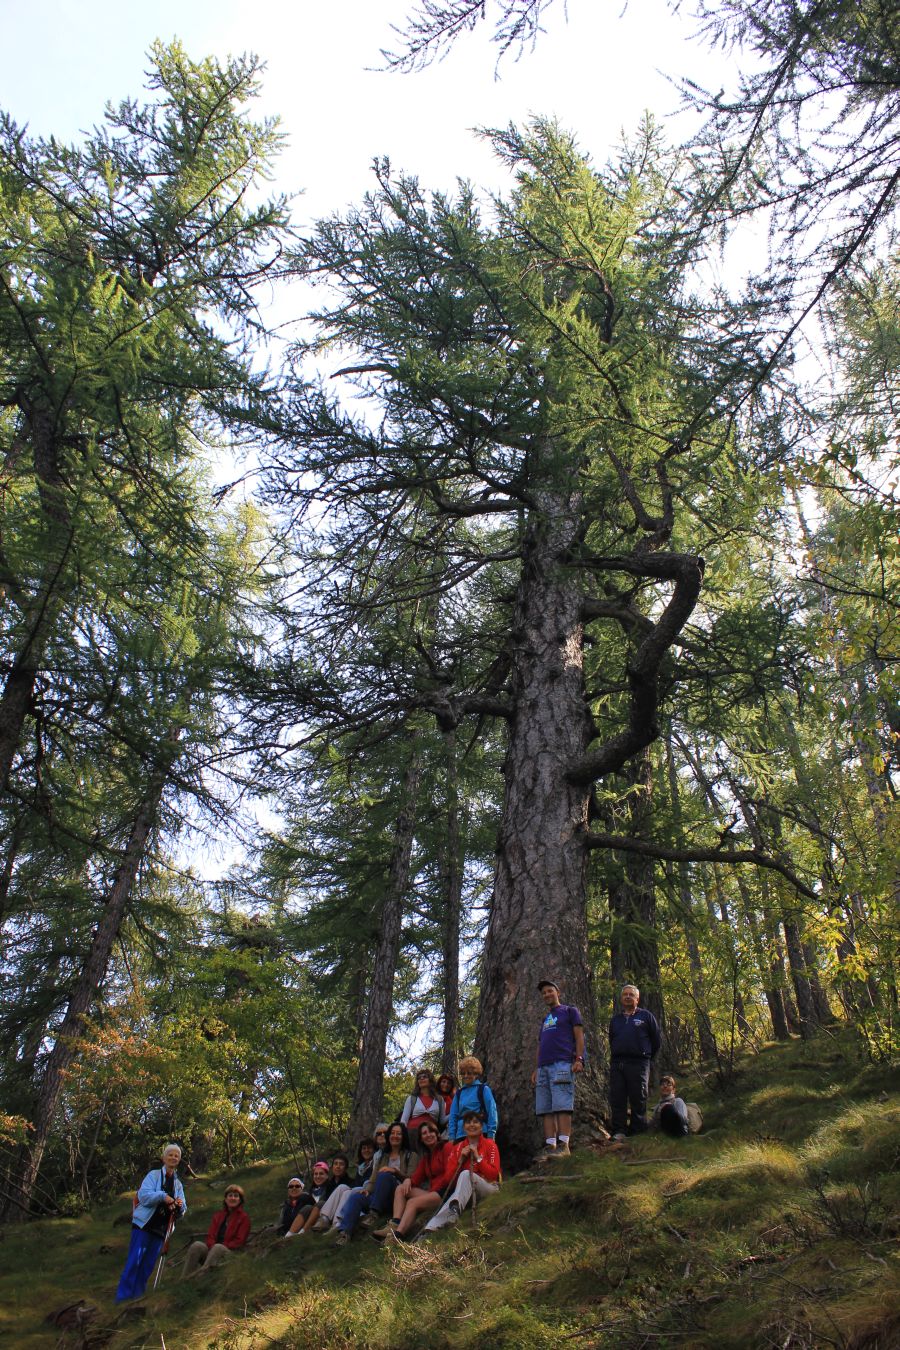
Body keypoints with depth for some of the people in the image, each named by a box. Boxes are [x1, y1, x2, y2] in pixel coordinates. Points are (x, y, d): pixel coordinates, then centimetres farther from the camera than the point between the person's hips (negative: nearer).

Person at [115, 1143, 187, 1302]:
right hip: (144, 1224, -5)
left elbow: (181, 1211, 10)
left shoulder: (178, 1184, 15)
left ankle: (136, 1298, 14)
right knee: (134, 1261, -13)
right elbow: (143, 1195, -15)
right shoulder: (153, 1175, 0)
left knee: (148, 1265, 6)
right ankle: (122, 1298, -8)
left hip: (161, 1229, 5)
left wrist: (180, 1206, -14)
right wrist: (163, 1196, -28)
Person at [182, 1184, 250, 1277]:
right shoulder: (218, 1215, 21)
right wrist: (212, 1247, -12)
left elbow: (239, 1241, -3)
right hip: (212, 1250, 5)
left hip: (231, 1253, -5)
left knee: (218, 1248, -38)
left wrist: (222, 1247, -15)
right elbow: (210, 1235, 11)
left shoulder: (244, 1217, 6)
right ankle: (185, 1279, -36)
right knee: (197, 1245, -25)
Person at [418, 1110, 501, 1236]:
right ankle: (430, 1229, -53)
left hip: (489, 1188, -2)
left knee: (465, 1174, -35)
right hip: (466, 1193, 3)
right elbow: (451, 1178, 8)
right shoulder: (458, 1148, 14)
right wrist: (461, 1159, -6)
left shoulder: (490, 1145, 5)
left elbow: (493, 1175, -6)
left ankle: (455, 1208, -57)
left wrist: (478, 1157, -12)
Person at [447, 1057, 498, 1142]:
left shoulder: (484, 1089, 1)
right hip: (460, 1135, 5)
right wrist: (451, 1137, 6)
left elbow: (492, 1113, -3)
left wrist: (490, 1136, -8)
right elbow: (453, 1116, 14)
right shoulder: (459, 1093, 15)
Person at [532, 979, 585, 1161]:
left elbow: (579, 1036, 2)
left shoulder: (570, 1011, 11)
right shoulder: (545, 1019, 29)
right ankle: (550, 1146, 0)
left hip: (562, 1064, -7)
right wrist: (536, 1069, 18)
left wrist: (579, 1059, -11)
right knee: (545, 1109, 0)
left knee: (562, 1106, -13)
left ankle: (563, 1145, -14)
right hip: (543, 1067, 7)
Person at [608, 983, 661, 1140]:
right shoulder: (615, 1019, 17)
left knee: (638, 1100, -1)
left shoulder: (646, 1016, 6)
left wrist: (647, 1057, 11)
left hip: (638, 1064, -3)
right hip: (617, 1064, 4)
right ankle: (619, 1131, 1)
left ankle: (638, 1132, 5)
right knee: (617, 1099, -1)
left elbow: (655, 1039, 9)